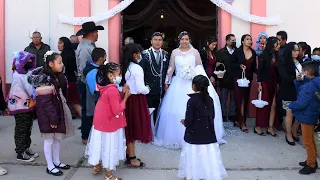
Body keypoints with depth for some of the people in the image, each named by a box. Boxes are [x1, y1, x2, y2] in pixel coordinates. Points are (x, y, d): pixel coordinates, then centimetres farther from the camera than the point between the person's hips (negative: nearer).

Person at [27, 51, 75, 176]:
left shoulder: (57, 76, 7)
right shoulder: (44, 79, -19)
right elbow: (46, 102, -21)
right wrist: (53, 118, -20)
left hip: (58, 111, 8)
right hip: (47, 114, -8)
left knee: (57, 138, 16)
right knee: (49, 140, 4)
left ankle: (56, 162, 30)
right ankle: (50, 166, 15)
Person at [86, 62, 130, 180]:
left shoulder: (105, 87, 1)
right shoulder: (112, 90, -26)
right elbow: (117, 110, -26)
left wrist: (121, 94, -1)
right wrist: (125, 97, -17)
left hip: (101, 122, 9)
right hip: (109, 124, -9)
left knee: (101, 145, 21)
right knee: (109, 147, 4)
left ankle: (97, 167, 38)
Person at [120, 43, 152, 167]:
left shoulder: (124, 67, 6)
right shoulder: (137, 68, -17)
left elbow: (121, 84, 10)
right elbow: (141, 89, -22)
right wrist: (147, 89, -3)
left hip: (127, 99, 8)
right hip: (136, 100, -8)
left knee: (129, 128, 18)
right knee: (134, 128, 4)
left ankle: (128, 155, 30)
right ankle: (132, 159, 16)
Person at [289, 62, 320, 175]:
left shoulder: (308, 86, -29)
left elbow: (300, 103, -32)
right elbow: (300, 91, 13)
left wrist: (290, 105, -14)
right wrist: (298, 81, -2)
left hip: (307, 117, -10)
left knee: (307, 142, 3)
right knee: (310, 140, 23)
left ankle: (311, 165, 16)